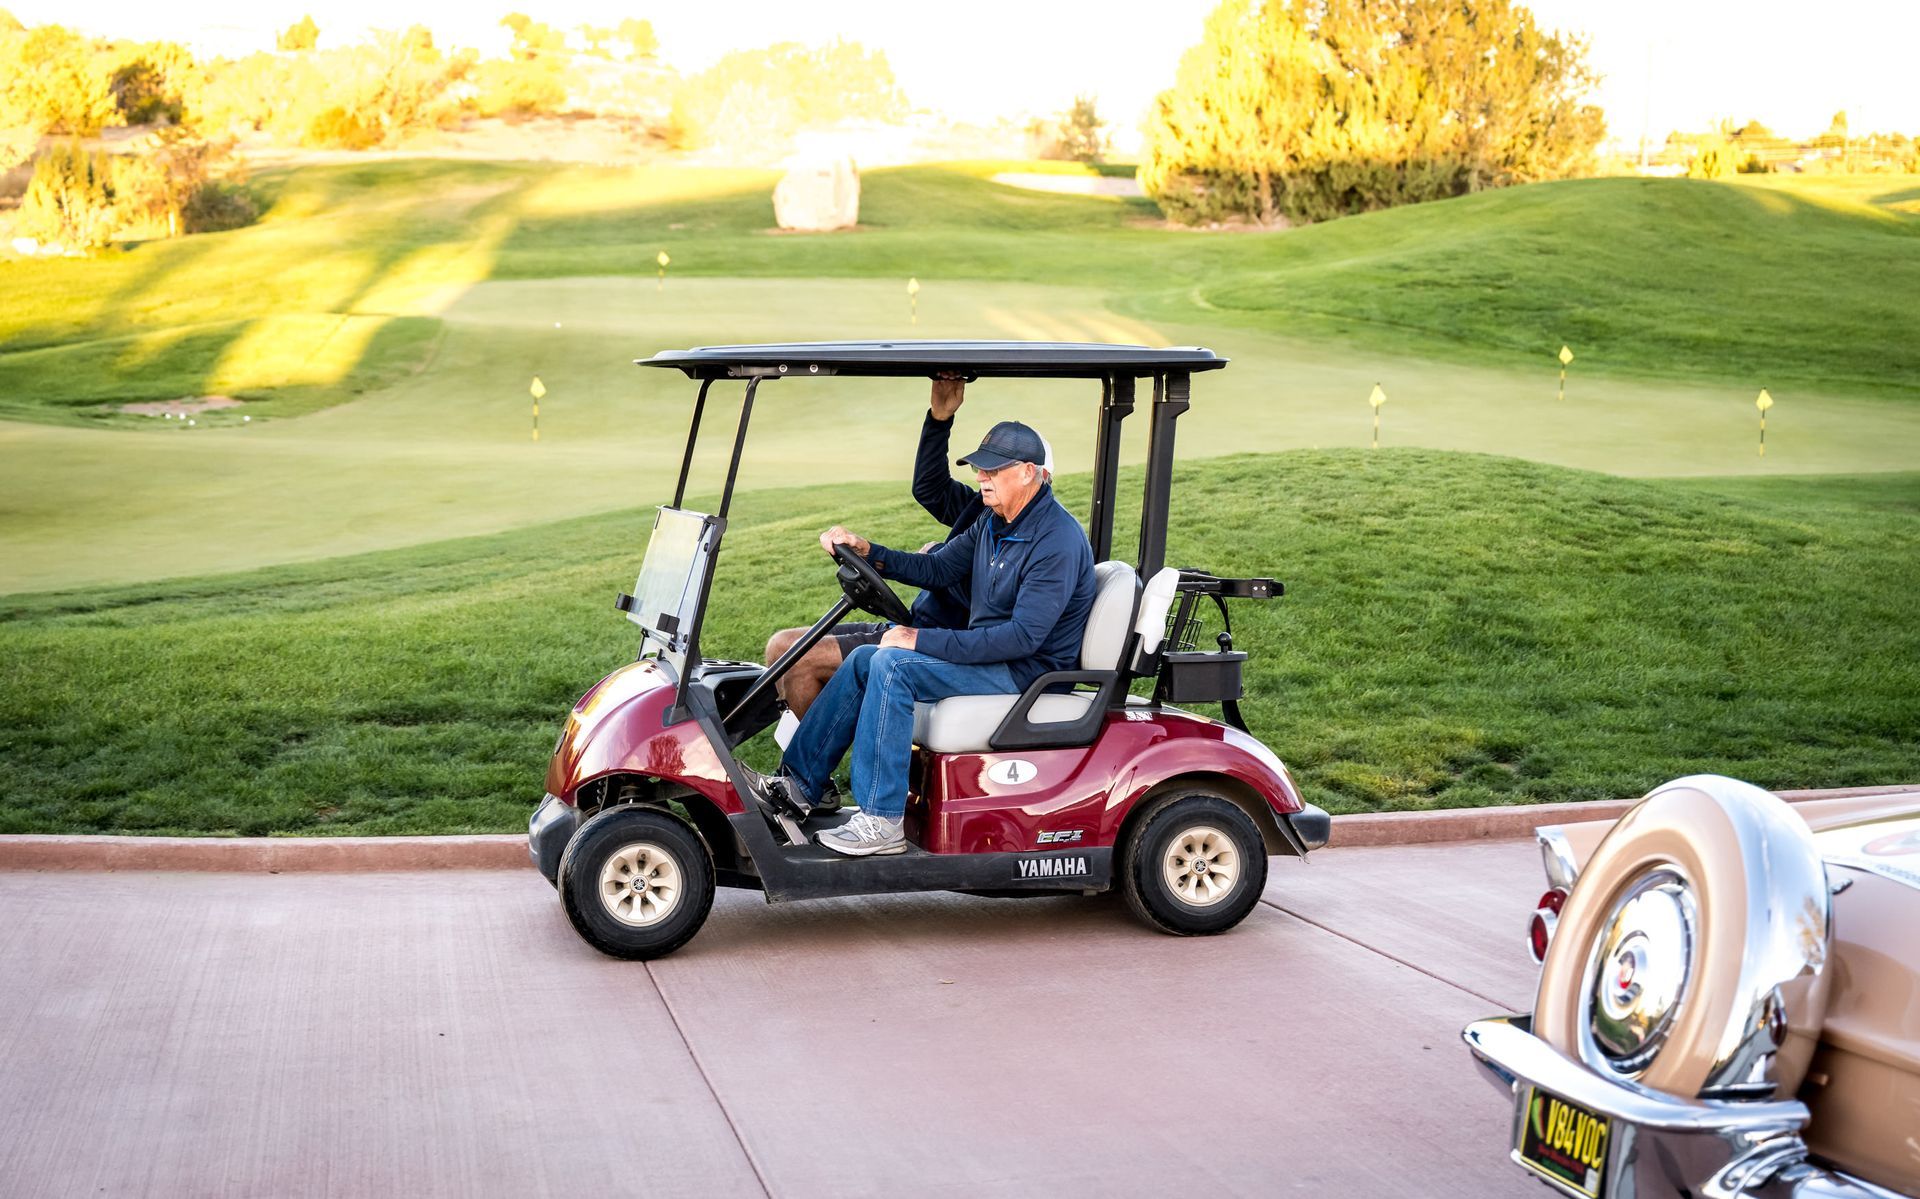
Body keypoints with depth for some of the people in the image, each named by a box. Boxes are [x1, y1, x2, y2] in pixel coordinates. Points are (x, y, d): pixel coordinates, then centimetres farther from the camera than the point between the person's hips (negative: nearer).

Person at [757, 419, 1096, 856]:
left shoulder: (1058, 541, -21)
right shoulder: (993, 523, 10)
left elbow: (1023, 636, -27)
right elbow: (937, 569, 13)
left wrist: (923, 640, -25)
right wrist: (867, 551, -4)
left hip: (1026, 670, -10)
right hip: (987, 653, 10)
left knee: (893, 665, -24)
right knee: (863, 659, 3)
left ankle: (881, 821, -23)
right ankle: (799, 781, 5)